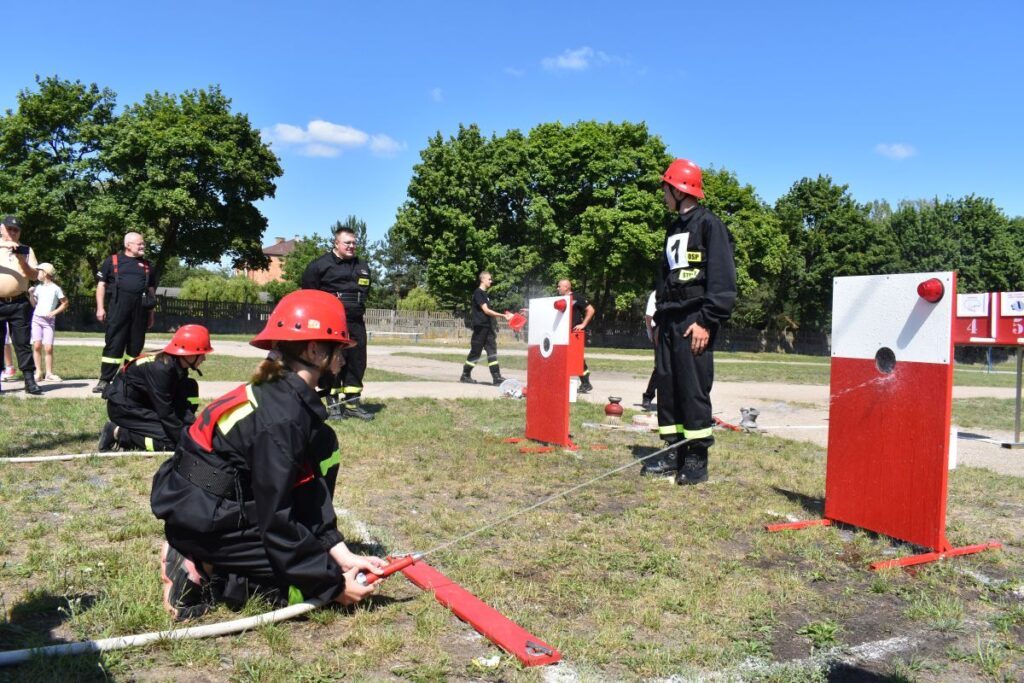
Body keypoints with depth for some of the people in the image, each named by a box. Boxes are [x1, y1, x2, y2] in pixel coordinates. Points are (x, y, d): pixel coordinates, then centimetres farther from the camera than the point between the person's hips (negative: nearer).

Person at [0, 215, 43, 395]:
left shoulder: (26, 250, 11)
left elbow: (34, 274, 4)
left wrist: (22, 261, -12)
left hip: (20, 303, 1)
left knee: (22, 343, 1)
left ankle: (30, 380, -1)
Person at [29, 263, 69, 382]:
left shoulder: (56, 288, -3)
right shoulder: (38, 287, 9)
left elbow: (65, 303, 1)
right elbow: (34, 304, 16)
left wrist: (54, 312, -10)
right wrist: (31, 294, 0)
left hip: (49, 320, -3)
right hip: (36, 318, 4)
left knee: (48, 348, -8)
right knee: (37, 346, -4)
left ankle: (49, 373, -1)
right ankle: (38, 372, 0)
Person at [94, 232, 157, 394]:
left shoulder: (146, 265, 18)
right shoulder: (113, 261, 8)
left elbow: (151, 291, 19)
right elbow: (102, 285, 6)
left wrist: (151, 314, 15)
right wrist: (100, 307, -3)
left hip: (140, 309, 4)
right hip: (119, 307, -3)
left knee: (136, 345, 7)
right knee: (113, 344, -5)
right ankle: (105, 380, -2)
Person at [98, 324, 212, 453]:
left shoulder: (179, 366, -3)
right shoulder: (160, 369, -29)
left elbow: (182, 404, -3)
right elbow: (165, 413, -27)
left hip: (143, 403, 9)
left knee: (190, 387, -1)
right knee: (172, 440, -20)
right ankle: (117, 433, -9)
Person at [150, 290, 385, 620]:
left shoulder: (280, 393, 2)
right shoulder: (283, 417, -25)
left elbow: (306, 486, 3)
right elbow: (275, 522, -22)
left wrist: (339, 551, -2)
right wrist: (334, 583, -14)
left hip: (208, 504, 9)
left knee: (323, 445, 8)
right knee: (320, 581, -3)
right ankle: (204, 578, -5)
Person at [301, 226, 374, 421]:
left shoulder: (362, 266, 15)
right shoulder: (320, 265, -4)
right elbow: (309, 291, 0)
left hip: (356, 323, 6)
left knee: (357, 363, 6)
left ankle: (352, 404, 15)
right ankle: (333, 404, 6)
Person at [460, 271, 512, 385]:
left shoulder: (485, 294, 17)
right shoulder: (478, 293, -10)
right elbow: (486, 311, -18)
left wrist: (493, 329, 18)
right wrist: (503, 316, -24)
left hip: (488, 327, 8)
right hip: (480, 327, -8)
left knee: (492, 351, 1)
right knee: (475, 352, -2)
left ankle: (496, 377, -2)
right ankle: (465, 375, 9)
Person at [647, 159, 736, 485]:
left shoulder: (709, 224, -4)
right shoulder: (674, 229, 22)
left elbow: (722, 277, -12)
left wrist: (707, 321, -18)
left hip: (694, 320, -8)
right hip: (669, 321, 8)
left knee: (694, 390, -7)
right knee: (667, 387, 7)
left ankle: (697, 459, 0)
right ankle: (675, 452, 15)